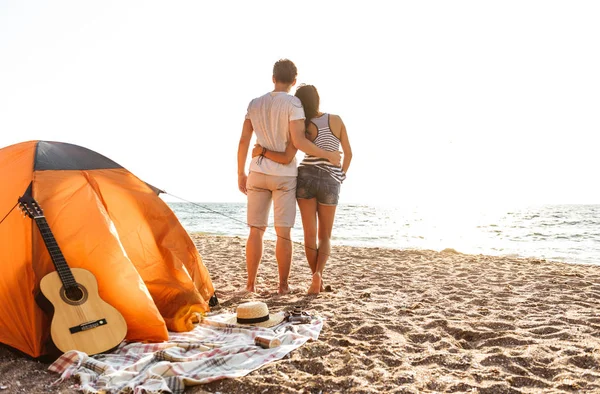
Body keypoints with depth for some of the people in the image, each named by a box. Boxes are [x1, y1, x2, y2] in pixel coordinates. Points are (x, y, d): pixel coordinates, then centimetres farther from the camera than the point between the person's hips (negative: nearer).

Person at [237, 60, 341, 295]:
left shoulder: (255, 104, 7)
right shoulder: (293, 103, -7)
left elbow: (243, 141, 6)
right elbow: (298, 141, -18)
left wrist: (241, 174, 14)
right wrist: (328, 155, -7)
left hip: (258, 172, 4)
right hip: (284, 174, -4)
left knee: (256, 230, 9)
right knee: (283, 232, 2)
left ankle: (251, 283, 12)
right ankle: (283, 285, 8)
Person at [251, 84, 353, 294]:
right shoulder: (336, 120, 3)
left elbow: (286, 158, -16)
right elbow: (348, 153, 7)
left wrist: (262, 151, -2)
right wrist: (340, 178, 18)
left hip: (306, 178, -1)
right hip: (330, 182, 1)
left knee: (310, 235, 8)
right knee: (325, 237, 11)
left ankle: (317, 279, 4)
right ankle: (318, 273, -13)